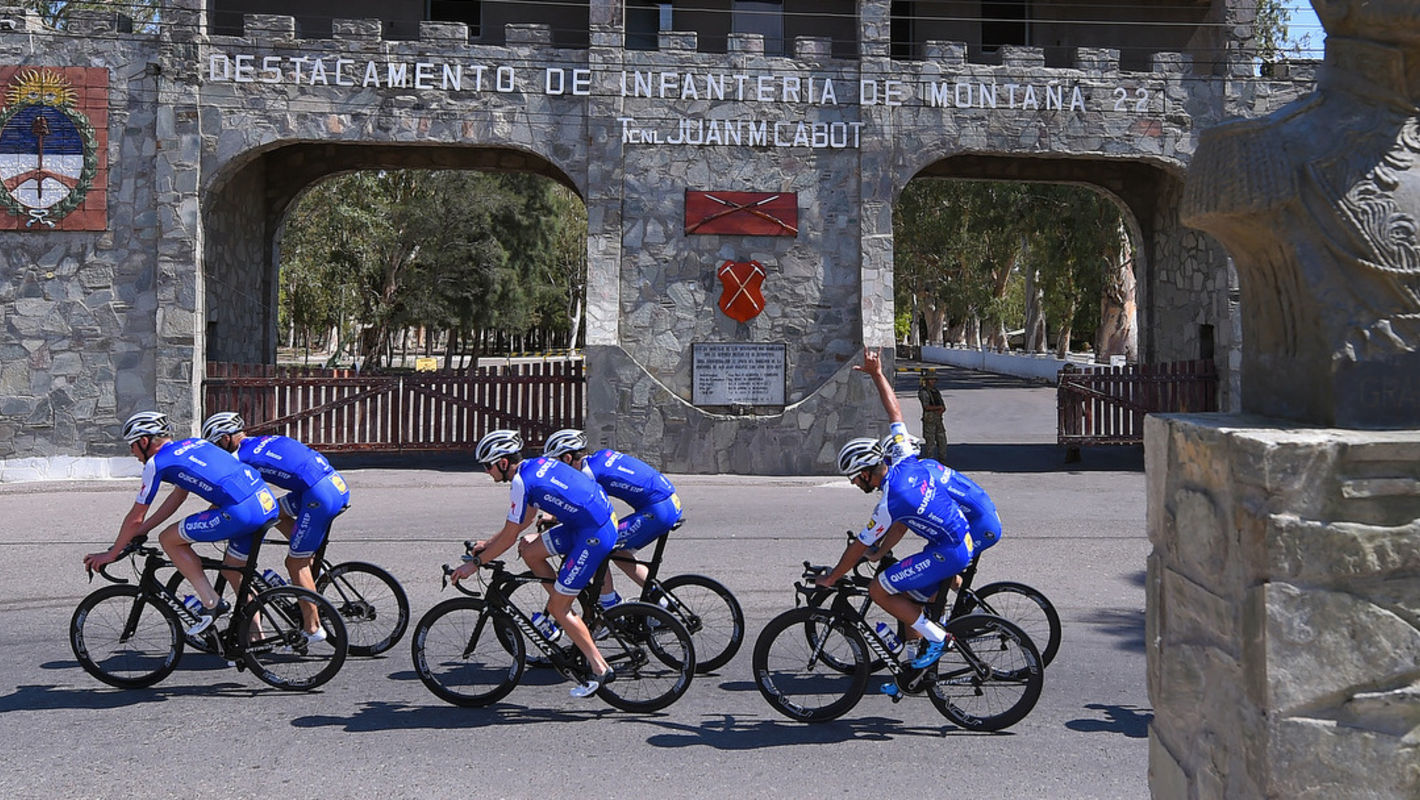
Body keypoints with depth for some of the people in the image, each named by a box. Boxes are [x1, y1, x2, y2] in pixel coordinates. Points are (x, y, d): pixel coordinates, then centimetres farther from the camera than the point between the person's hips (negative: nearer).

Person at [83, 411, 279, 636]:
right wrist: (140, 531, 39)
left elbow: (135, 518, 10)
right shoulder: (193, 443, 26)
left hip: (241, 512, -8)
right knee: (233, 571, 26)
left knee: (168, 539, 7)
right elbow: (178, 496, 35)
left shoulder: (157, 463, 4)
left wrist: (111, 554, 23)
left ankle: (211, 603, 5)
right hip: (267, 501, 8)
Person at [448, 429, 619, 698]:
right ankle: (564, 608, 21)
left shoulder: (522, 483, -13)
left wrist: (475, 563, 3)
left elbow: (509, 537, -8)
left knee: (558, 608, -1)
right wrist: (490, 543, 26)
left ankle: (600, 669, 1)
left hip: (594, 535, -9)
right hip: (606, 520, 9)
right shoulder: (539, 463, 13)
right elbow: (527, 518, 24)